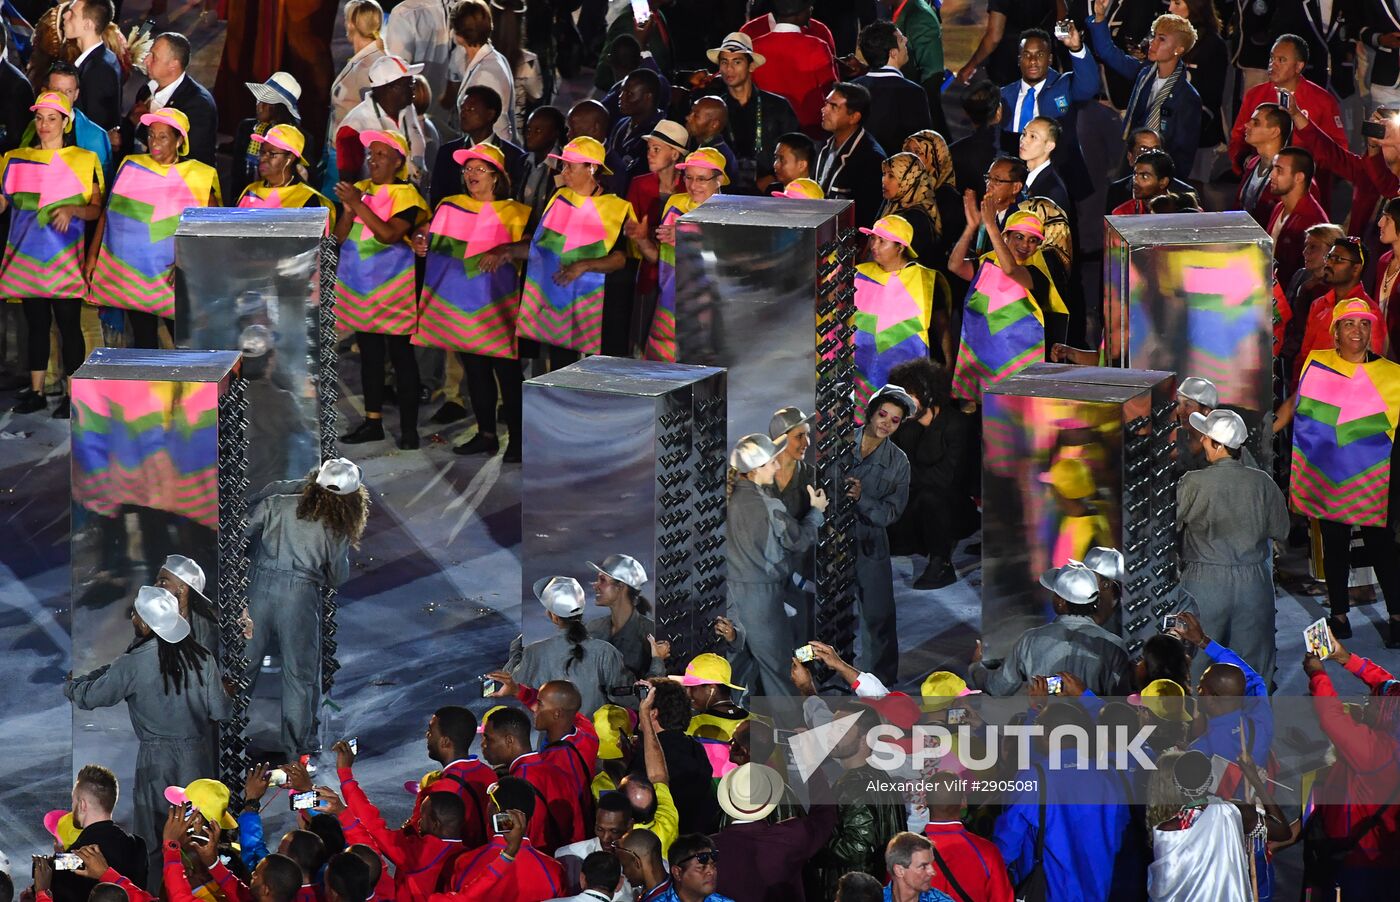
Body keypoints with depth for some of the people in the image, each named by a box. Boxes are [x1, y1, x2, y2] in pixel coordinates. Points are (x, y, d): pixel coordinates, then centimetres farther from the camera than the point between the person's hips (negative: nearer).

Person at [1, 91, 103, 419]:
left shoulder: (84, 161, 2)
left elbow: (96, 209, 0)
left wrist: (73, 209, -19)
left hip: (65, 257, -3)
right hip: (27, 255, 3)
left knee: (69, 324, -3)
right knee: (36, 324, 7)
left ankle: (72, 395, 1)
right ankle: (36, 391, 13)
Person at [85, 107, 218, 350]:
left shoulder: (198, 177, 0)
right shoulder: (131, 167, 9)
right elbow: (108, 213, 11)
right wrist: (92, 256, 6)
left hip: (173, 278, -3)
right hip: (131, 273, 3)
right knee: (142, 342, 6)